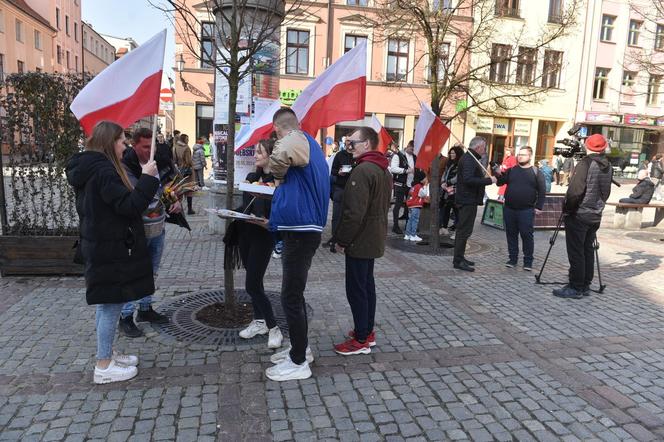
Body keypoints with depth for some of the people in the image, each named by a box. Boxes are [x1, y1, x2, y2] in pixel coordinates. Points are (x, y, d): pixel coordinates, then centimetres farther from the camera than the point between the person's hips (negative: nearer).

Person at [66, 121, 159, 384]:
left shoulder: (86, 168, 12)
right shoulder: (103, 170, -20)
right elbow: (129, 206, -24)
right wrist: (147, 178, -19)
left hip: (99, 247, 10)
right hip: (112, 250, -10)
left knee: (105, 304, 18)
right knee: (111, 305, -1)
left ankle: (106, 354, 30)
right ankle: (103, 367, 9)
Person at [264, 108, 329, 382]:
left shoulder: (296, 140, -10)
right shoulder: (310, 145, 18)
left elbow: (276, 163, -27)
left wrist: (278, 174, -4)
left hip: (300, 232, -10)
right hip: (303, 228, 10)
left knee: (291, 297, -1)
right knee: (295, 294, 19)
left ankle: (298, 363, 11)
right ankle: (300, 348, 32)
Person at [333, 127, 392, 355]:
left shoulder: (363, 170, -20)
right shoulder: (384, 170, 12)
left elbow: (354, 212, -25)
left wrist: (341, 239, -15)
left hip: (359, 240, -10)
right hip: (374, 238, 10)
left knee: (356, 289, -1)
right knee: (367, 284, 17)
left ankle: (361, 340, 9)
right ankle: (368, 331, 28)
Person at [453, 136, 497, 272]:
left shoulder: (470, 158, 18)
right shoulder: (468, 160, -16)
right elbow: (468, 180, -27)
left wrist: (486, 177, 10)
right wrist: (488, 180, -23)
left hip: (468, 200, 11)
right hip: (468, 200, -11)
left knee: (463, 230, 14)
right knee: (464, 230, -8)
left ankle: (459, 258, 22)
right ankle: (458, 261, -5)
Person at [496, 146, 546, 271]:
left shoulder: (536, 172, 1)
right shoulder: (511, 170, 9)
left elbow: (542, 190, -1)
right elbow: (500, 182, 4)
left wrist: (539, 207, -7)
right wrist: (499, 174, -16)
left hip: (526, 210, -3)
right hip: (509, 209, 3)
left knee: (527, 235, 0)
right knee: (511, 234, 9)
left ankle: (528, 261, 9)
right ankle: (513, 258, 21)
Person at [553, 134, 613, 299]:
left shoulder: (586, 163, -14)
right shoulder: (608, 166, 9)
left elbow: (575, 190, -21)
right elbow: (606, 192, 16)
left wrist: (566, 208, -10)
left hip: (578, 215, -7)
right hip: (595, 216, 7)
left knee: (576, 253, -2)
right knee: (588, 250, 13)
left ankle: (575, 288, 2)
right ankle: (585, 285, 19)